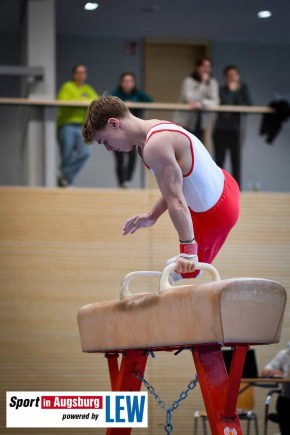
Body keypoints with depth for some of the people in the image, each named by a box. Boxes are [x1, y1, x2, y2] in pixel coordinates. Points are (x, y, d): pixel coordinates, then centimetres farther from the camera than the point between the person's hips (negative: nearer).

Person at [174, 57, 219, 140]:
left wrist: (201, 103, -26)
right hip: (184, 122, -4)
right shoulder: (188, 81, -8)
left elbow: (215, 102, -7)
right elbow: (189, 99, -22)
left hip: (199, 124, 4)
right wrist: (203, 83, -18)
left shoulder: (212, 83, 4)